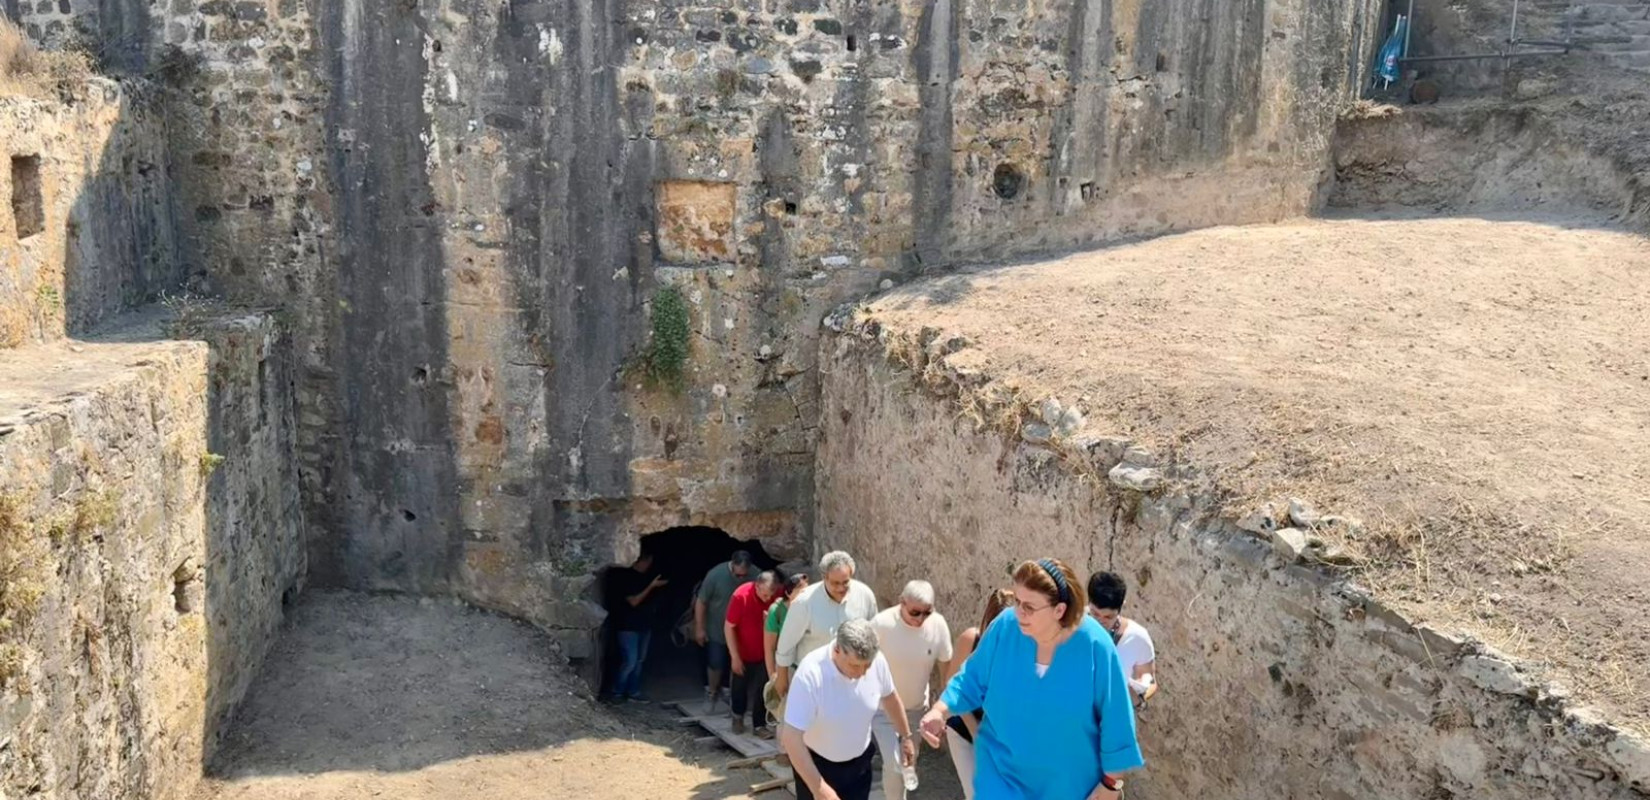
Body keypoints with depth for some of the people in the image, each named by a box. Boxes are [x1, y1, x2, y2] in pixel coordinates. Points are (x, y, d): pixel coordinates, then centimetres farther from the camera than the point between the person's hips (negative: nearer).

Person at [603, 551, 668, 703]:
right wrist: (652, 586, -20)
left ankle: (633, 693, 16)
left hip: (644, 625, 8)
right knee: (630, 661, -8)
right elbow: (633, 601, -19)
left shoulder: (644, 577, 10)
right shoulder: (625, 577, -12)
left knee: (639, 661, 9)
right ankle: (617, 692, 8)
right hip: (628, 626, -8)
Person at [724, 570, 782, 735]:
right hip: (743, 653, -1)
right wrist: (735, 657, -15)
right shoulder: (741, 596, -27)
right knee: (740, 686, 18)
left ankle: (759, 724, 21)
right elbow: (729, 627, -18)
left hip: (765, 653, 1)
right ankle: (738, 716, 42)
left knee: (762, 690, 6)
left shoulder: (778, 596, -20)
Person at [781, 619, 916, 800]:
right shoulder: (810, 673, -34)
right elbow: (791, 738, -35)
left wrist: (906, 736, 15)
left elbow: (890, 696, 4)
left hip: (859, 761, 4)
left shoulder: (877, 661, -20)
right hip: (816, 762, -4)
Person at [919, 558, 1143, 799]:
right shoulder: (1005, 627, -17)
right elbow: (973, 681, -3)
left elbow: (1114, 720, -13)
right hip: (1002, 772, 1)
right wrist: (939, 711, -20)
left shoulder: (1094, 646, -24)